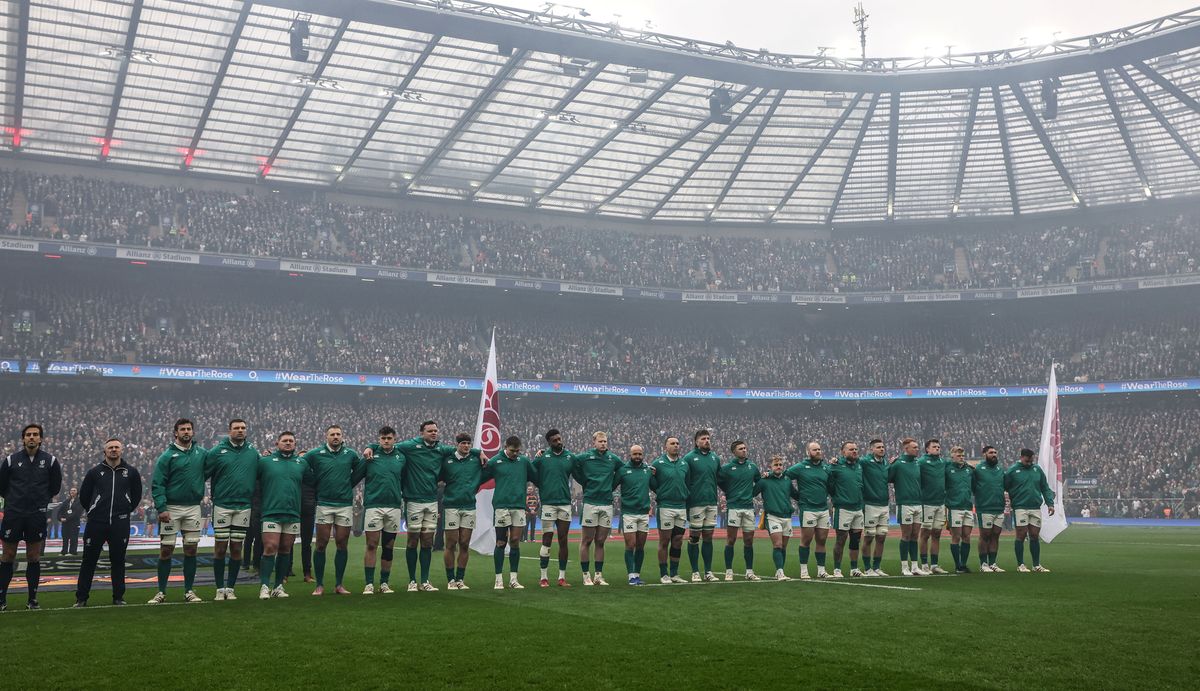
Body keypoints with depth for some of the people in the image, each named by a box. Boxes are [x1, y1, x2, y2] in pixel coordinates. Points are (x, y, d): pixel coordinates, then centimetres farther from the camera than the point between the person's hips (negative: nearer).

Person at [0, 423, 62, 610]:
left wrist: (41, 500, 10)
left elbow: (55, 487, 12)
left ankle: (33, 599, 12)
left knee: (34, 557, 5)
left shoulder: (50, 460, 2)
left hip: (37, 516, 0)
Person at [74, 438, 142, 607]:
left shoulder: (131, 472, 7)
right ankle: (81, 598, 10)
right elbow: (84, 495, 15)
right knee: (89, 561, 3)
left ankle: (118, 597, 13)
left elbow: (136, 495, 18)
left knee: (118, 561, 5)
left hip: (120, 525, 0)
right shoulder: (95, 472, 5)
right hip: (96, 523, 0)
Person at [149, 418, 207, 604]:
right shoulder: (167, 456, -3)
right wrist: (161, 508, -16)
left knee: (191, 549, 4)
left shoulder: (201, 453, 6)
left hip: (193, 507, 3)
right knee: (166, 550, 0)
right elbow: (157, 484, -7)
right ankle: (161, 592, 8)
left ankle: (189, 591, 12)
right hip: (171, 508, -2)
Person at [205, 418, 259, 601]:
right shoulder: (217, 451, -3)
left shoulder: (253, 452, 7)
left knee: (236, 549, 5)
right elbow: (203, 473, -1)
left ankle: (230, 588, 14)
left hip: (244, 506, 2)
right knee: (220, 549, 1)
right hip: (222, 505, -2)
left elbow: (259, 476, 18)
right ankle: (220, 589, 11)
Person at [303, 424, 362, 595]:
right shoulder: (315, 454, 1)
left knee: (342, 545, 3)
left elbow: (358, 471, 20)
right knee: (321, 545, -2)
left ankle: (339, 584, 11)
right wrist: (316, 483, 5)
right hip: (324, 504, -1)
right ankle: (319, 585, 6)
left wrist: (348, 484, 11)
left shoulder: (351, 454, 5)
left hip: (345, 505, 1)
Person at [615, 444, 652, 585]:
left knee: (640, 546, 7)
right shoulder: (622, 470, -1)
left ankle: (637, 574, 15)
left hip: (644, 513, 4)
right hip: (628, 513, -4)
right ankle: (631, 576, -4)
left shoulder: (648, 469, 9)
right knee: (630, 545, -7)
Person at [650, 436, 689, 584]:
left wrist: (687, 501, 13)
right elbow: (653, 486, -1)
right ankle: (663, 574, 8)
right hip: (665, 507, -5)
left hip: (682, 507, 5)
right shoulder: (658, 463, -4)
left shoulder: (685, 464, 11)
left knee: (678, 541, 8)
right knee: (664, 541, 0)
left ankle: (674, 574, 16)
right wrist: (652, 476, -18)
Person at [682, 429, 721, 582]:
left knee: (708, 537, 8)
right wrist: (687, 498, -8)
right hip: (696, 503, -5)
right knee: (694, 538, 1)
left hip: (712, 502, 5)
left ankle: (708, 571, 14)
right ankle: (695, 572, 8)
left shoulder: (715, 457, 9)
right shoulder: (689, 458, -5)